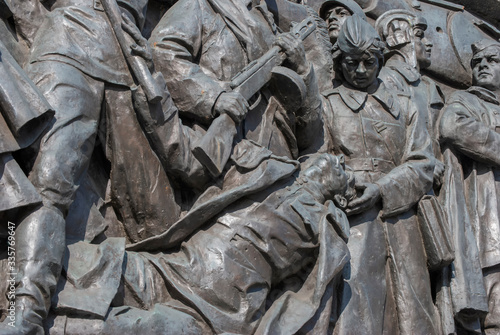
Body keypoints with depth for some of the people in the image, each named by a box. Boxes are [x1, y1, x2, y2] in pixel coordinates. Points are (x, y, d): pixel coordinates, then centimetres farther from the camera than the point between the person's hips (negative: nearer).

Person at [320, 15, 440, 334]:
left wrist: (381, 190, -8)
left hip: (400, 223, 3)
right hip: (352, 224, -3)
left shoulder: (404, 107, 19)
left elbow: (422, 165, 7)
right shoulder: (327, 106, 13)